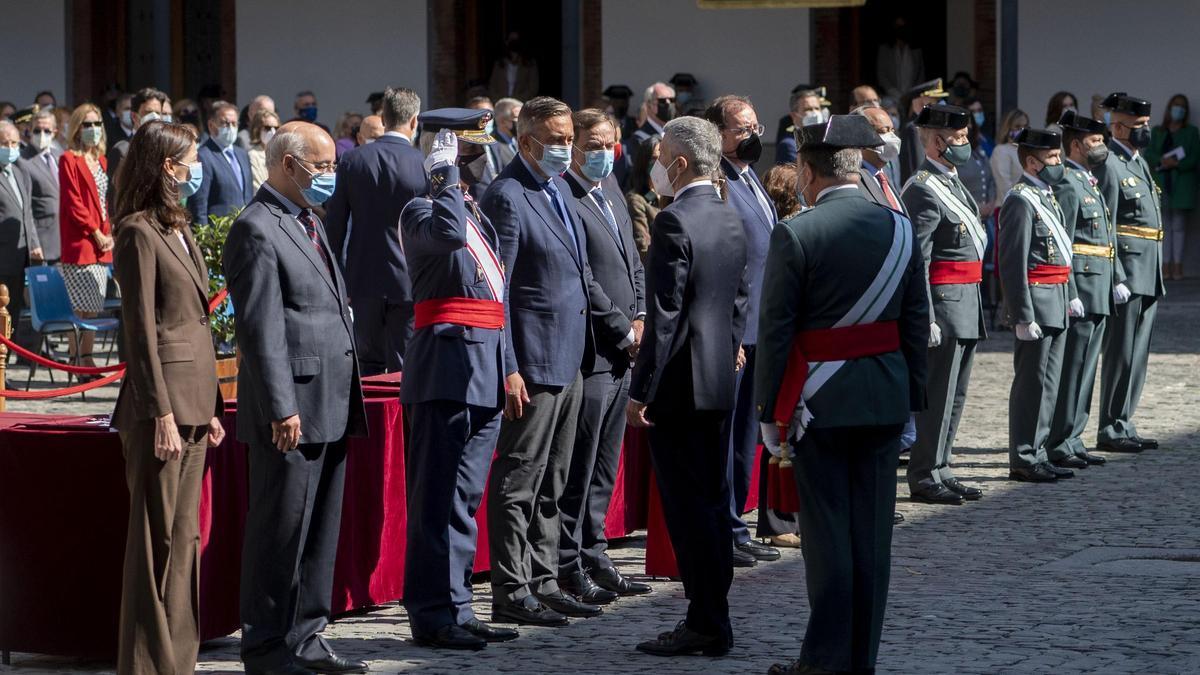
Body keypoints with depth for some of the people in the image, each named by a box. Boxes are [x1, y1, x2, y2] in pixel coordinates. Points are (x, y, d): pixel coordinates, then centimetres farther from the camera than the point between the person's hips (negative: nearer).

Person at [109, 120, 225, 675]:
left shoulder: (178, 231, 16)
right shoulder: (139, 233, -11)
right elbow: (141, 330, -14)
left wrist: (210, 408, 15)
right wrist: (161, 415, -17)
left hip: (193, 402, 9)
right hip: (161, 403, -9)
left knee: (184, 536, 12)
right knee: (157, 539, -4)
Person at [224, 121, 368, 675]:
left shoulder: (309, 222, 18)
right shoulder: (257, 230, -12)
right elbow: (261, 329, -18)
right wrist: (282, 410, -21)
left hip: (330, 409, 9)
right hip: (294, 409, -9)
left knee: (319, 531, 13)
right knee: (281, 531, -3)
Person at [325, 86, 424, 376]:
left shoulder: (353, 161, -2)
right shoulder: (425, 165, -10)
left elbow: (336, 224, 2)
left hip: (364, 280, 2)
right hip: (407, 283, -2)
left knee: (369, 364, 13)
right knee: (403, 370, 3)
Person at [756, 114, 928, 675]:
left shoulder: (796, 235, -11)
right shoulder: (899, 228, 4)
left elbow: (775, 329, -10)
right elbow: (917, 323, 7)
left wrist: (769, 409, -3)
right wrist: (912, 400, 13)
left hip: (819, 402, -4)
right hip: (885, 400, 4)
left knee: (828, 532, 0)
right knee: (872, 533, 8)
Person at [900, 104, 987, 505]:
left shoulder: (951, 182, 16)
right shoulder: (923, 190, -16)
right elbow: (916, 261, -20)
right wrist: (927, 319, -23)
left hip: (965, 305, 10)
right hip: (945, 304, -10)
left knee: (954, 396, 14)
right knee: (937, 396, -4)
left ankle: (940, 471, 21)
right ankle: (925, 478, 2)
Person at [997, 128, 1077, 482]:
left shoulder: (1046, 196, 15)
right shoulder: (1020, 201, -16)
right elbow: (1013, 264, -19)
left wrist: (1070, 295, 22)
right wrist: (1024, 317, -21)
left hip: (1055, 306, 10)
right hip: (1036, 304, -10)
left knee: (1048, 383, 14)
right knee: (1032, 383, -5)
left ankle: (1037, 451, 22)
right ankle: (1024, 460, 0)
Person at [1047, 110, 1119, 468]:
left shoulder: (1090, 183, 19)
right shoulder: (1067, 185, -13)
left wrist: (1118, 278, 16)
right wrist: (1070, 294, -22)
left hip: (1098, 293, 10)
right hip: (1082, 285, -10)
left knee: (1085, 368, 13)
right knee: (1073, 369, -7)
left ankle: (1071, 440, 19)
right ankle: (1060, 445, -3)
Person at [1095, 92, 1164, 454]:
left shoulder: (1140, 162, 18)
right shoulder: (1108, 166, -12)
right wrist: (1114, 279, -21)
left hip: (1148, 275, 9)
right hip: (1127, 273, -9)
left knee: (1137, 355, 12)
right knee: (1121, 354, -6)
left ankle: (1124, 425, 18)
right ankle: (1111, 432, -1)